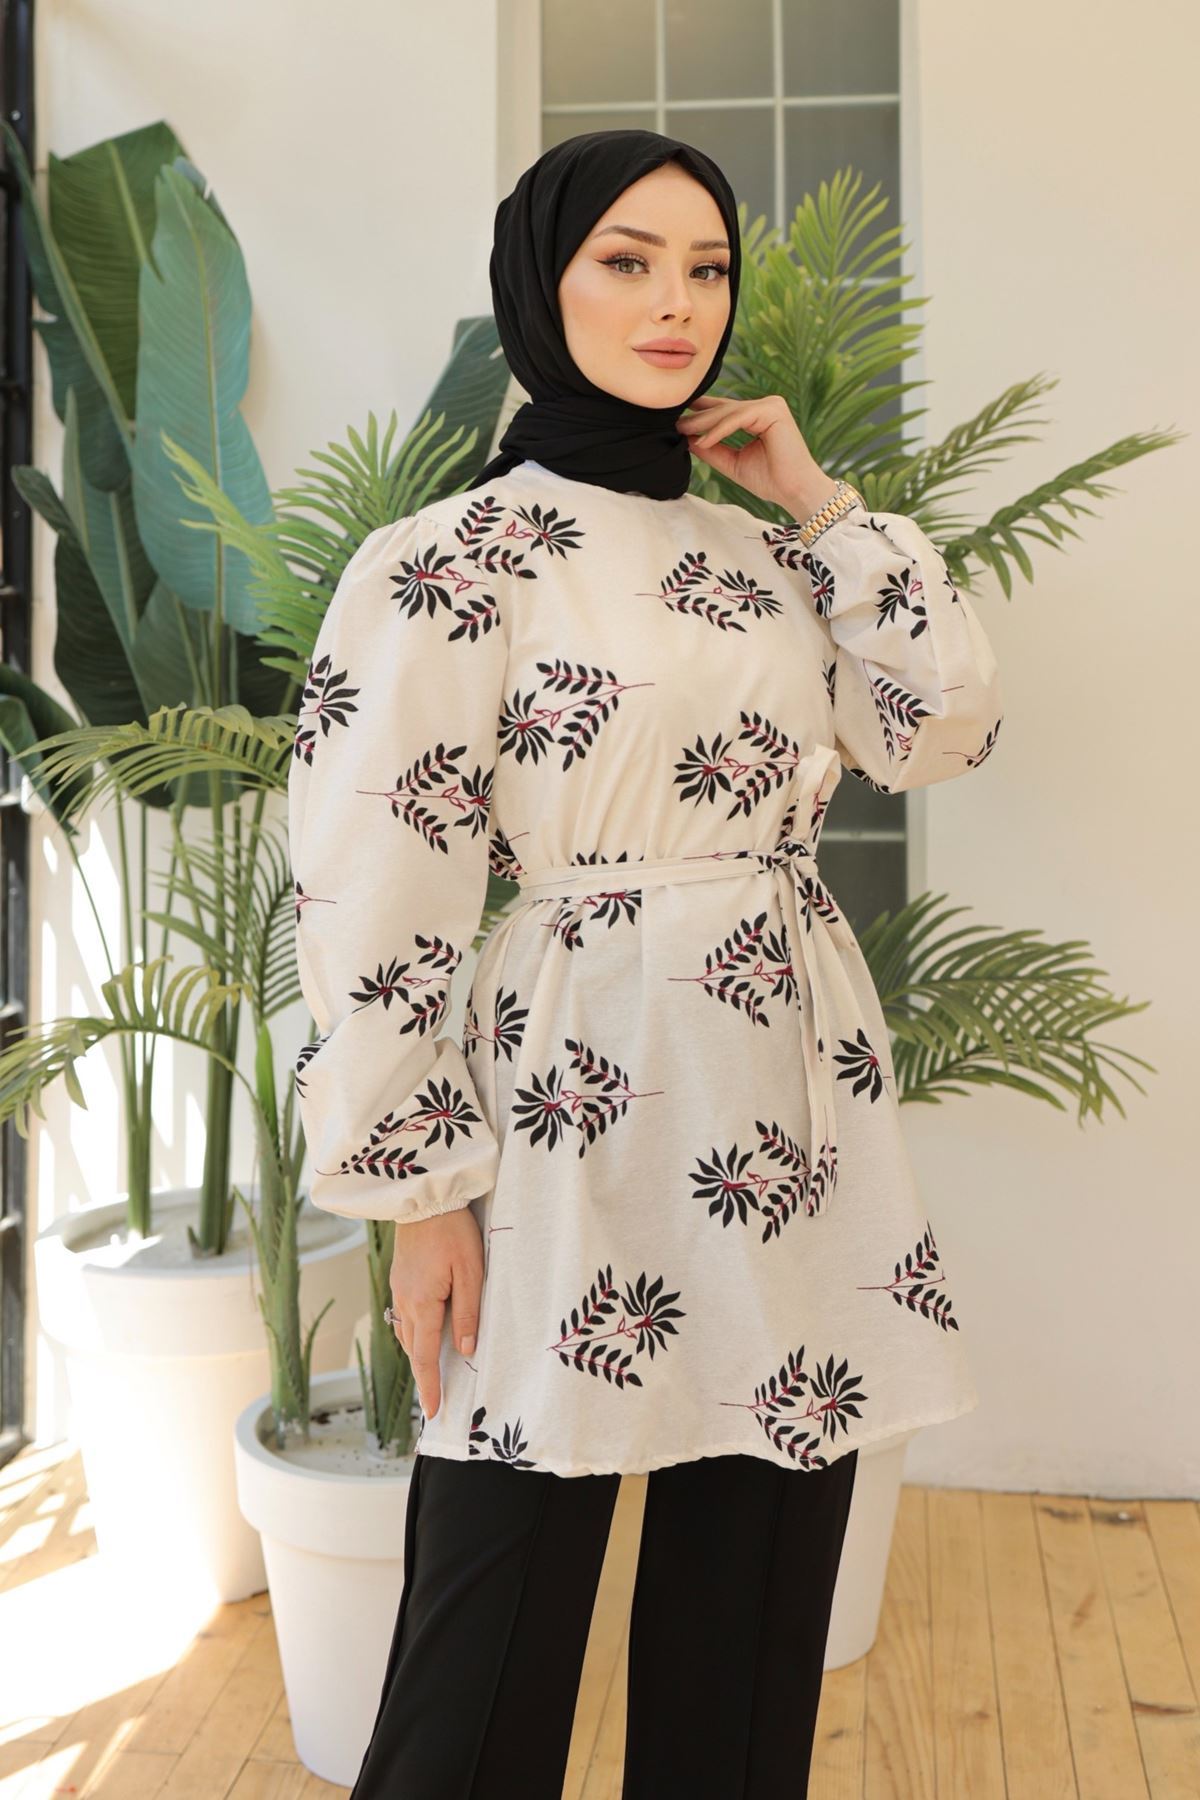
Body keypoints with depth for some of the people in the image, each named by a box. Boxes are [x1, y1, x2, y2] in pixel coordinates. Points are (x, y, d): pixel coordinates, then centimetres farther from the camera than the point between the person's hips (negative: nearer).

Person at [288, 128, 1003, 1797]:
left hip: (799, 1117, 6)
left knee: (755, 1610, 16)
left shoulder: (763, 550, 14)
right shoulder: (449, 561, -5)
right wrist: (421, 1193, -9)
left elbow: (946, 723, 4)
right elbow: (372, 897, -8)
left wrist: (821, 497, 5)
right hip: (589, 1115, -5)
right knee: (500, 1631, 5)